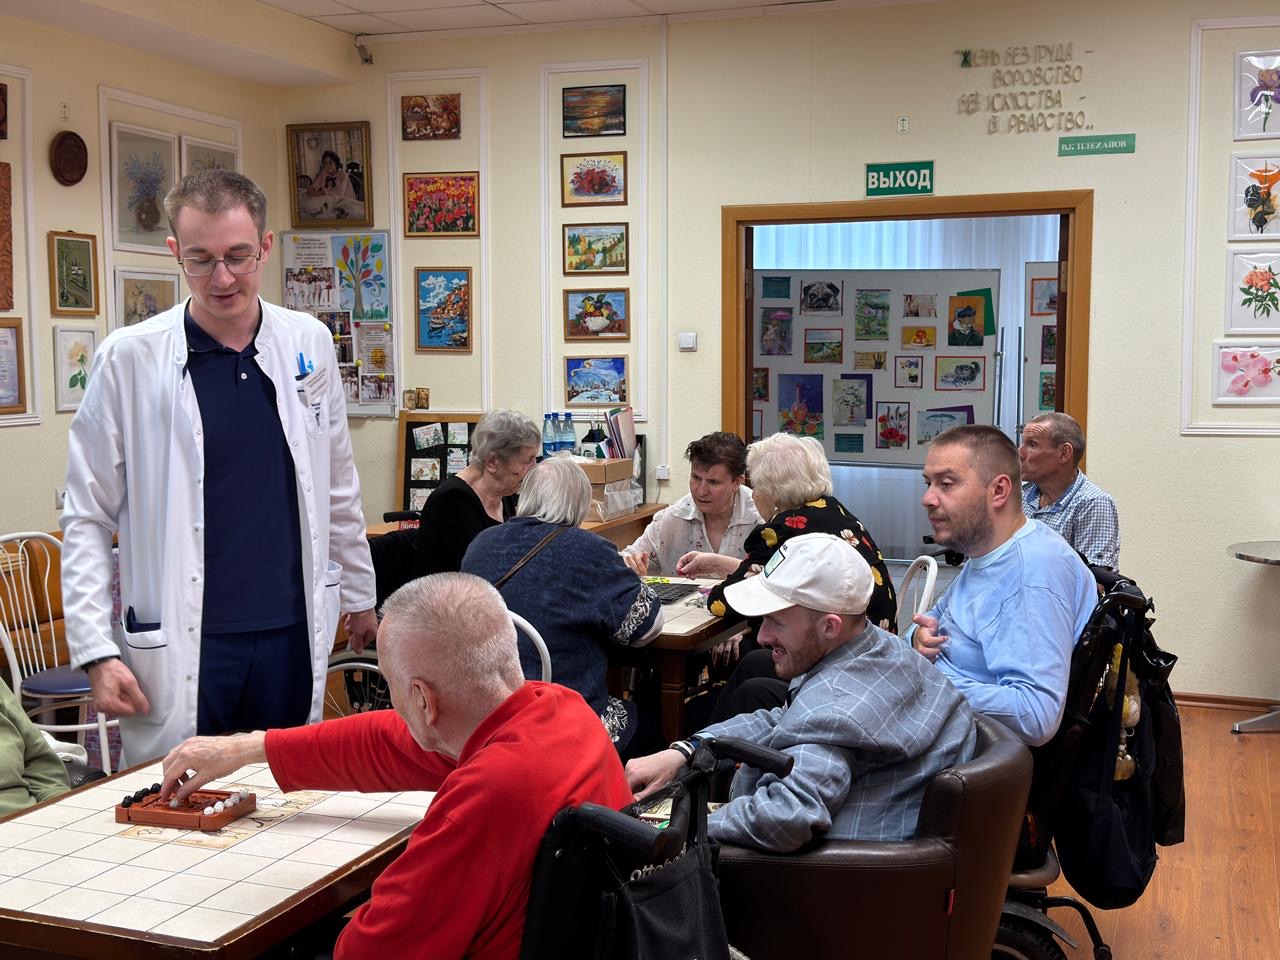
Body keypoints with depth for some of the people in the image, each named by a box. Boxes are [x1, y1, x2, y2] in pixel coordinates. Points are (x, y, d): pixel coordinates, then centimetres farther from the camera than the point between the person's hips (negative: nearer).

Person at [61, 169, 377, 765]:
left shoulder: (308, 343, 3)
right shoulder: (129, 359, -6)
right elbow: (87, 518, -3)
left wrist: (359, 596, 18)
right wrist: (97, 651, -8)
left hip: (292, 636, 3)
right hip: (182, 646, -2)